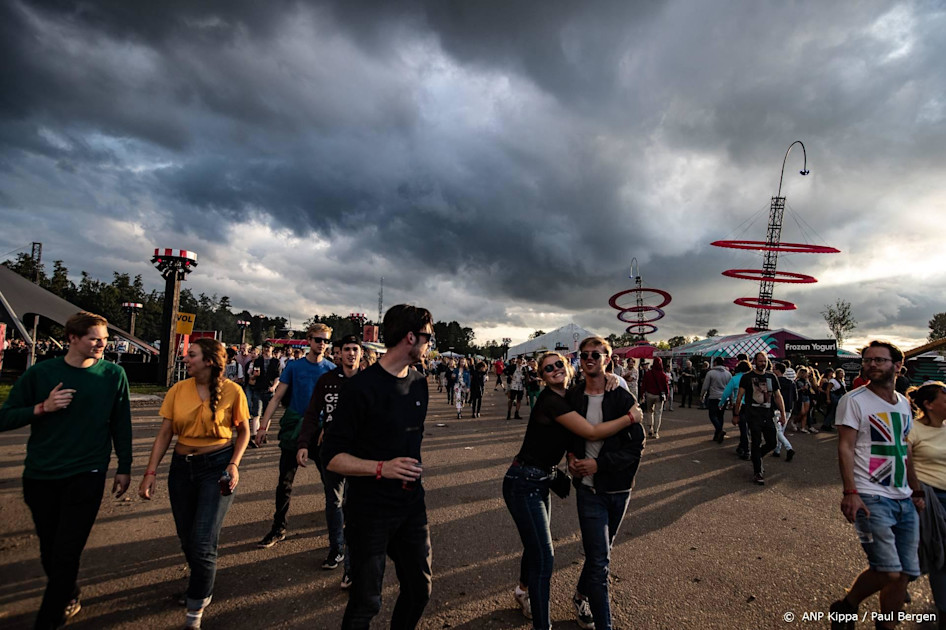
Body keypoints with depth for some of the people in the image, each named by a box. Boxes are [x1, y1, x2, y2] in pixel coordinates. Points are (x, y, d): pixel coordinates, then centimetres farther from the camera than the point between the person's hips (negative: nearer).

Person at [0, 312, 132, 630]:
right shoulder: (40, 373, -4)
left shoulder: (113, 374, -5)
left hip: (86, 476, -2)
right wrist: (43, 407, -17)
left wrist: (124, 468, 6)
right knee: (49, 549, 14)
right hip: (41, 476, 2)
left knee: (66, 553, -2)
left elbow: (121, 424, 3)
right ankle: (68, 597, 40)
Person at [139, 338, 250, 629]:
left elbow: (243, 431, 0)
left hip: (217, 466, -4)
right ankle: (201, 586, 45)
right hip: (182, 466, 4)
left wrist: (234, 464, -11)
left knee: (202, 542, -8)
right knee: (187, 540, 15)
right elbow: (164, 434, 2)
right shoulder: (178, 390, -2)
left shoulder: (231, 391, -11)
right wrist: (150, 472, -5)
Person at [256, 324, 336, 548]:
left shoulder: (331, 369, 0)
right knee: (285, 481, 4)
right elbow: (277, 397, 1)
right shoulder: (294, 367, 0)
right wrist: (264, 426, -5)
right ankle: (279, 528, 17)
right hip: (294, 428, 0)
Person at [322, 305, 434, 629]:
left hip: (412, 505, 6)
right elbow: (332, 456, -17)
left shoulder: (419, 383, 5)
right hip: (370, 511, -6)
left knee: (419, 589, 14)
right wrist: (381, 468, -29)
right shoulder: (363, 386, -17)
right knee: (366, 603, 6)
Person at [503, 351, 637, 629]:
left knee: (536, 546, 24)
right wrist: (630, 418, -14)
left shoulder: (568, 398, 7)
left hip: (542, 481, 9)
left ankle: (523, 590, 50)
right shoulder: (550, 400, -22)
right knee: (543, 555, -5)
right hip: (524, 483, -9)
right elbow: (591, 432, -24)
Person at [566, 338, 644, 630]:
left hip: (619, 487, 1)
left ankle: (582, 595, 45)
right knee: (599, 561, -5)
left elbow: (637, 445, -11)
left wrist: (599, 464, -18)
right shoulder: (572, 397, -3)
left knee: (599, 553, 19)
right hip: (589, 487, -1)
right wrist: (571, 456, -4)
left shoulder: (623, 398, -9)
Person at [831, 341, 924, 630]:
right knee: (888, 572, -13)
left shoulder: (903, 403, 13)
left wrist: (916, 490, 20)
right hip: (871, 498, -7)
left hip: (904, 499, 7)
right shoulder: (854, 400, -8)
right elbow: (845, 447, -13)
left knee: (905, 573, 8)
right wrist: (850, 492, -21)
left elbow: (905, 448, 21)